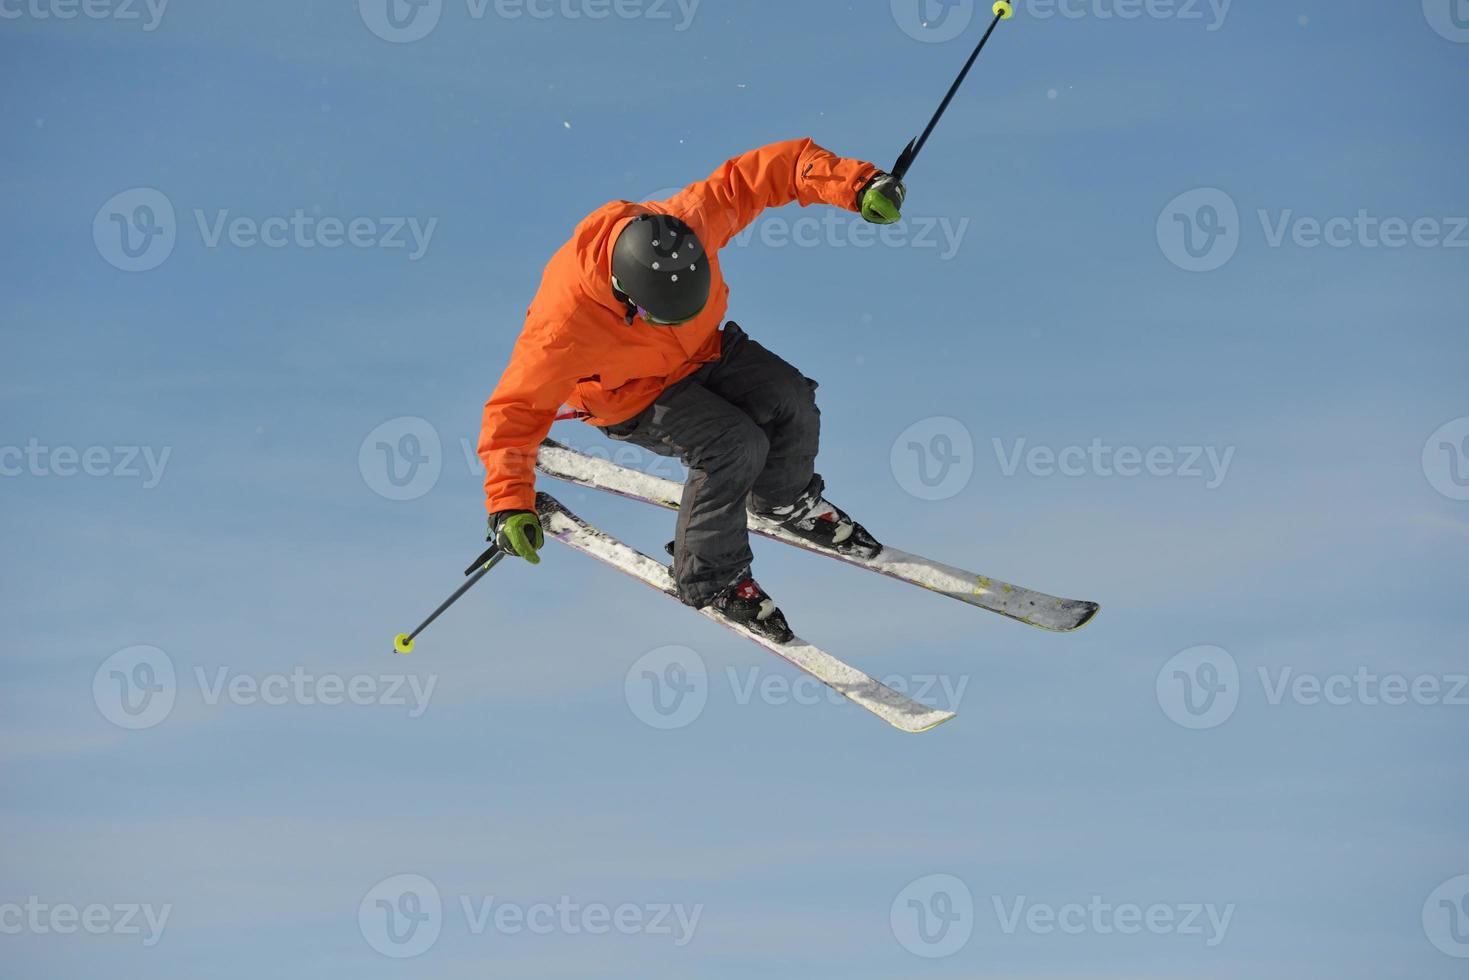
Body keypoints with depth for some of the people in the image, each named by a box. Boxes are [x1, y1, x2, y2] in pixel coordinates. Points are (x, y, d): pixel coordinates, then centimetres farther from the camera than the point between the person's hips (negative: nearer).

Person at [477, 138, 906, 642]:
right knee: (735, 444, -25)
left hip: (702, 350, 5)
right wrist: (509, 503, -39)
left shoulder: (688, 223, -32)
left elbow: (764, 171, -24)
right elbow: (517, 408, -32)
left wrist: (857, 186, -33)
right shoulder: (568, 323, -41)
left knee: (791, 401, -11)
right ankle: (710, 579, -2)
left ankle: (784, 499, 24)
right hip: (632, 394, -5)